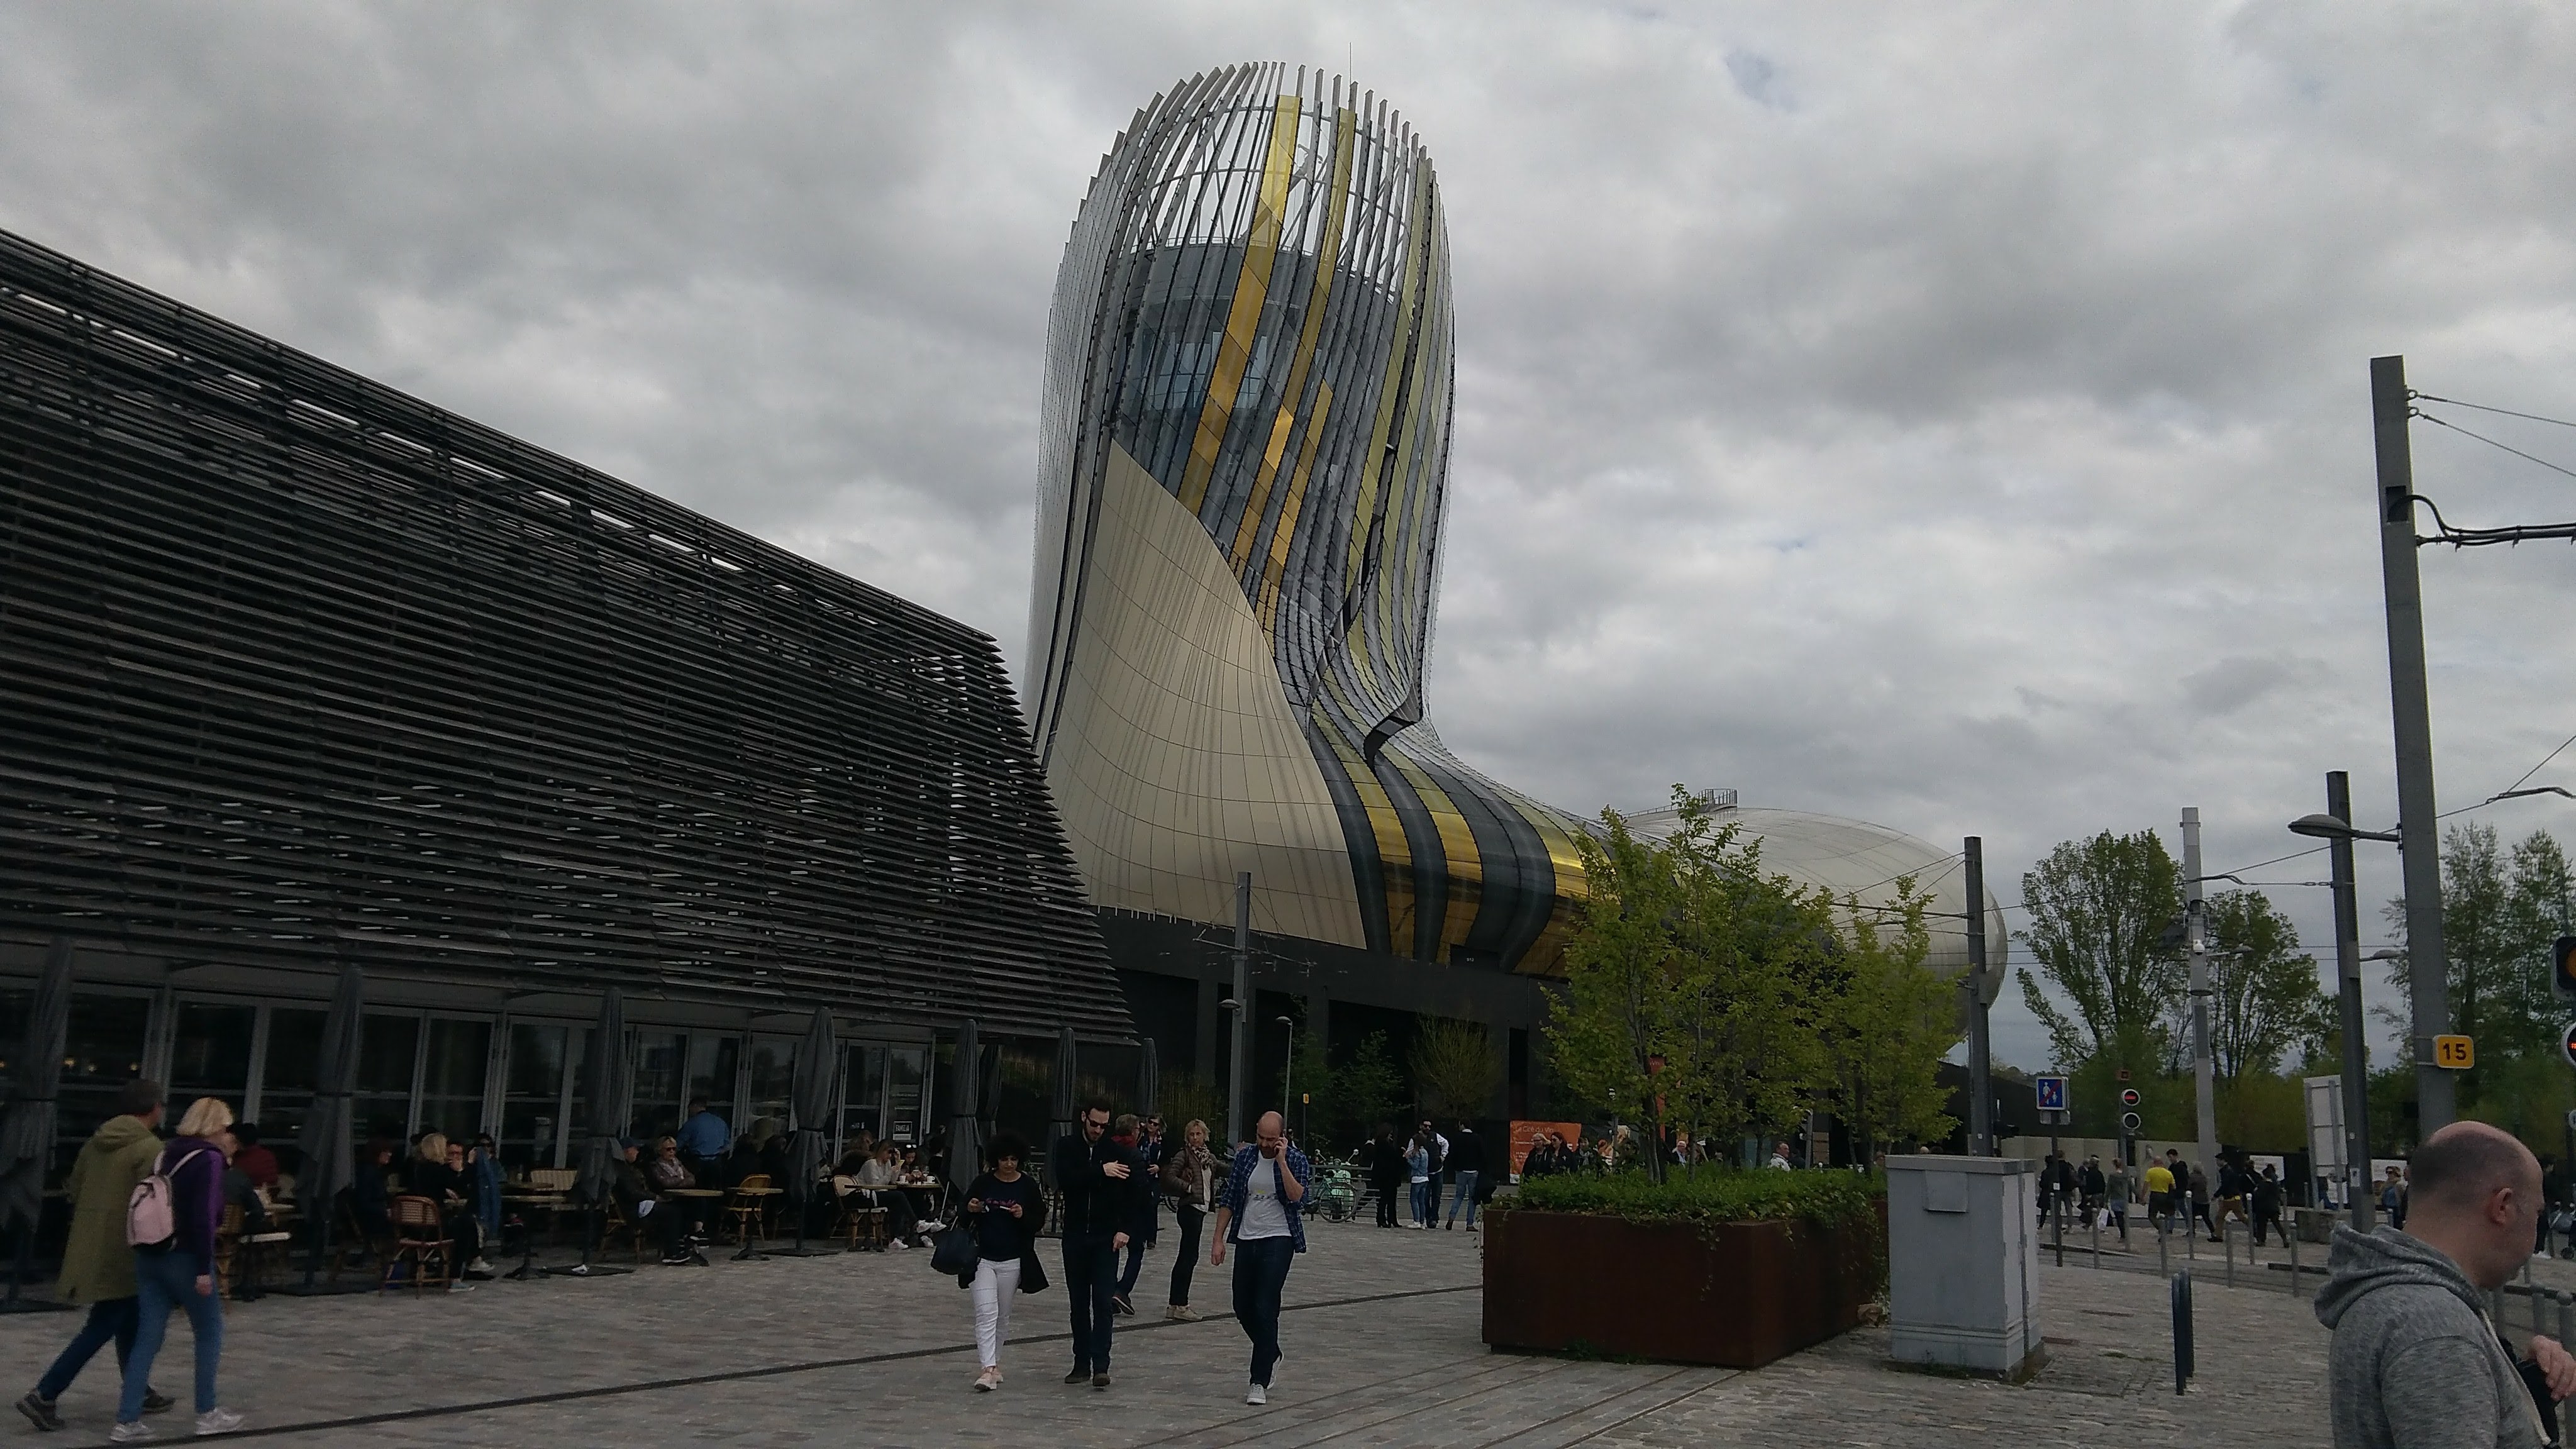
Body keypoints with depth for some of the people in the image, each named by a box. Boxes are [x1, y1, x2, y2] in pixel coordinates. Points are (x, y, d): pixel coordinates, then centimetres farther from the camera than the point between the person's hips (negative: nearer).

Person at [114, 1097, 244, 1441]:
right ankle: (207, 1413, 14)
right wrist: (204, 1269, -18)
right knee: (209, 1332, 8)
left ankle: (127, 1420, 3)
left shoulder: (167, 1153, 13)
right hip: (184, 1258, -7)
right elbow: (205, 1217, -18)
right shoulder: (209, 1158, -11)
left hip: (149, 1256, 7)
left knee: (148, 1336, 7)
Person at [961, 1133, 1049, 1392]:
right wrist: (970, 1210, -14)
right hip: (982, 1258, -1)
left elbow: (1039, 1222, 2)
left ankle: (995, 1363, 28)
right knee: (986, 1312, -12)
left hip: (1013, 1261, 1)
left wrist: (1023, 1216, -17)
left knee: (1002, 1315, 12)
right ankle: (989, 1369, -17)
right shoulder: (982, 1183, -1)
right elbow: (964, 1218, 8)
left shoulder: (1028, 1186, -1)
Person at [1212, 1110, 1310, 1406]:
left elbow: (1296, 1196, -22)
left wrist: (1282, 1161, -23)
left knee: (1265, 1310, -11)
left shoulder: (1295, 1160, -6)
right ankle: (1271, 1355, 37)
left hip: (1278, 1241, -5)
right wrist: (1218, 1240, 3)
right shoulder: (1244, 1156, 4)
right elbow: (1228, 1200, 7)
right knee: (1243, 1309, 11)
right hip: (1246, 1240, 5)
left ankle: (1260, 1382, -6)